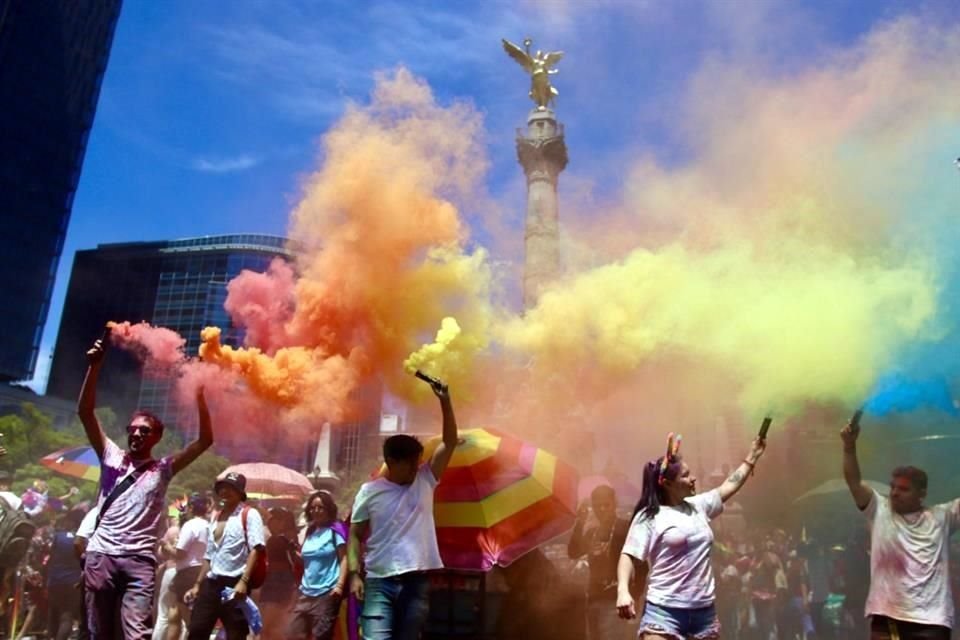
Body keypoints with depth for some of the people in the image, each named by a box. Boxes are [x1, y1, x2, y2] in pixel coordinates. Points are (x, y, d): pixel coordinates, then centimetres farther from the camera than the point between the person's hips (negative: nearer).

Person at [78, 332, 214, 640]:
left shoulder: (162, 469, 12)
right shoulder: (111, 457, 13)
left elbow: (205, 441, 3)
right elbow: (85, 412, 4)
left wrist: (199, 398, -5)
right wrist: (95, 366, -7)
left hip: (139, 560, -2)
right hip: (101, 554, 2)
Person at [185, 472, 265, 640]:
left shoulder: (249, 514, -4)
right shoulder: (216, 517, 18)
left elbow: (255, 549, -13)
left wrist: (244, 581, -22)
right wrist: (197, 585, 19)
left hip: (234, 583, -7)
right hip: (212, 582, 7)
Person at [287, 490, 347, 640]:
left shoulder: (335, 530, -4)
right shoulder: (310, 532, 15)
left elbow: (344, 559, -9)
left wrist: (340, 585, -19)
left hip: (327, 593, -7)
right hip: (306, 592, 7)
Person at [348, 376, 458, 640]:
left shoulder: (425, 481, 6)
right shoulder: (370, 491, 1)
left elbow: (450, 443, 1)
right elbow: (355, 535, 4)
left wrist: (445, 401, -7)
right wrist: (354, 574, -8)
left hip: (417, 581, 3)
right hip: (379, 582, -2)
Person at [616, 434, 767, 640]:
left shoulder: (698, 505, 12)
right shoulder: (649, 516, -6)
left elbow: (728, 487, 25)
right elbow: (629, 556, -9)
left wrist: (752, 456, 28)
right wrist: (623, 591, -24)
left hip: (704, 610, 6)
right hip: (664, 610, -6)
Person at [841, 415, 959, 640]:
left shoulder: (941, 516, 8)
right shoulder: (879, 510, 6)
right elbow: (853, 481, -3)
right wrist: (849, 445, -17)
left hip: (932, 619, 0)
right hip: (887, 616, 0)